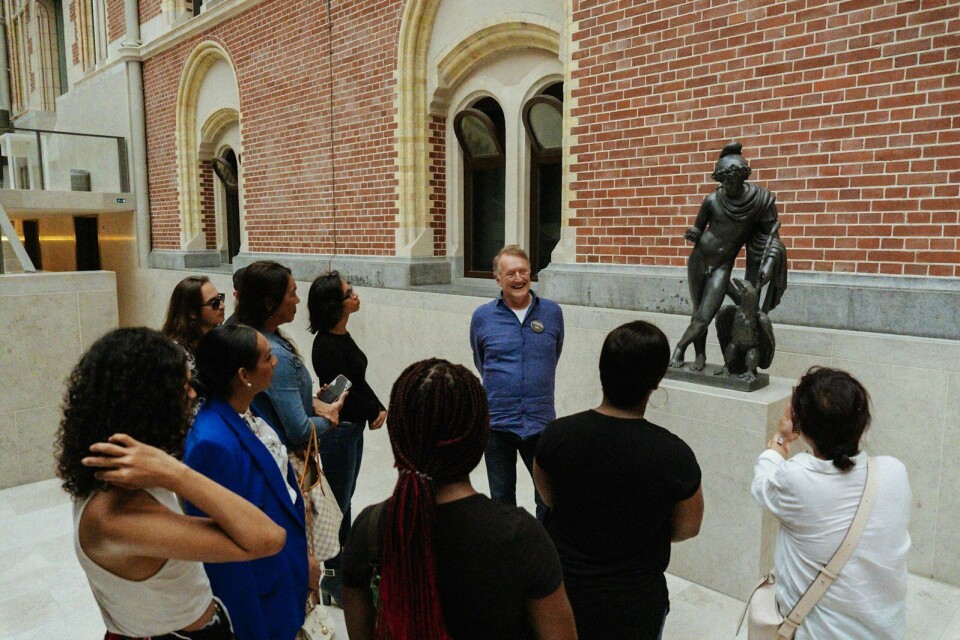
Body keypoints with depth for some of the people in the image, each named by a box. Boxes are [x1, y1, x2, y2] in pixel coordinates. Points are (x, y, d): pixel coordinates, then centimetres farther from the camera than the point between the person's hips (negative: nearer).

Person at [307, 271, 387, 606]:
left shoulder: (342, 336, 6)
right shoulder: (326, 346, -22)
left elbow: (360, 380, 8)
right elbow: (345, 392, -21)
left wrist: (379, 408, -4)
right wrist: (375, 411, -7)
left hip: (353, 428, 9)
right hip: (338, 431, -9)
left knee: (344, 500, 20)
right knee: (338, 504, 3)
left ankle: (344, 565, 35)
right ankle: (333, 579, 18)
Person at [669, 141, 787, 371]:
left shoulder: (761, 199, -8)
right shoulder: (712, 200, -7)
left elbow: (770, 234, -2)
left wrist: (769, 262, -12)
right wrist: (692, 233, -10)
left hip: (722, 266, -1)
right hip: (699, 259, 1)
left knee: (705, 316, -8)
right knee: (699, 313, 5)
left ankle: (679, 349, 11)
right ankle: (700, 355, 20)